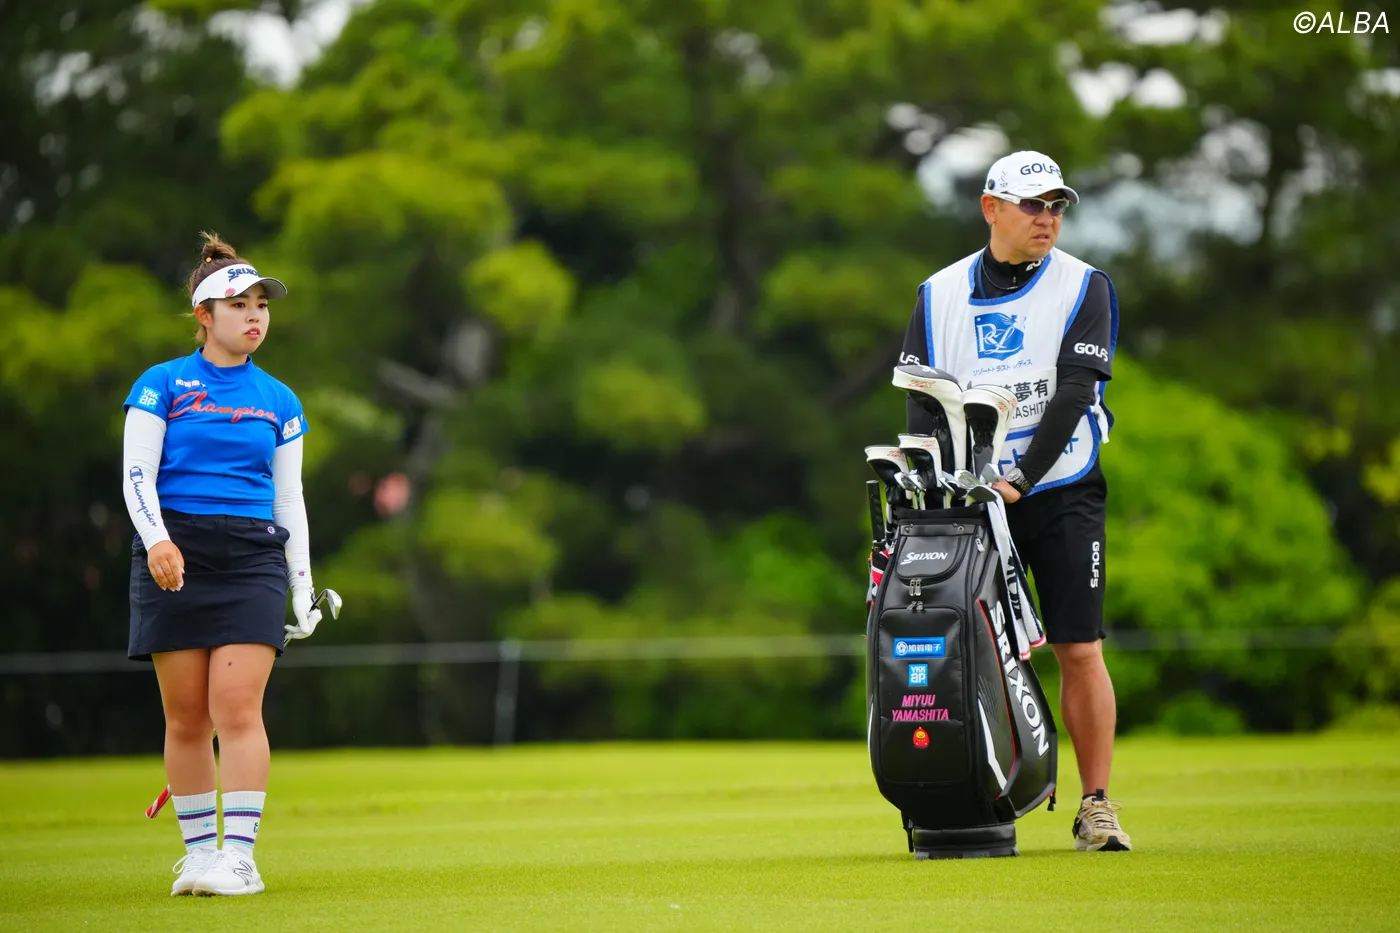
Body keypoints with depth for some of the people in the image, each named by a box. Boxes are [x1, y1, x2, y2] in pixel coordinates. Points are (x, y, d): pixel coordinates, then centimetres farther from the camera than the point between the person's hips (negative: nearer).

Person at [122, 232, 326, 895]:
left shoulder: (279, 402, 14)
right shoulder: (161, 385, 4)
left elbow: (289, 499, 17)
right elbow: (136, 474, -3)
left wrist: (303, 588, 12)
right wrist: (157, 540, -20)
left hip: (253, 559, 1)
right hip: (172, 559, -1)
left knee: (237, 709, -12)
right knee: (185, 717, 0)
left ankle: (238, 855, -14)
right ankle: (197, 851, 10)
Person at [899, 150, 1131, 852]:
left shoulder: (1084, 288, 1)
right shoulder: (939, 295, 10)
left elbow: (1072, 393, -9)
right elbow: (920, 402, 5)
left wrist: (1020, 481, -19)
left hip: (1060, 493, -2)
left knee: (1080, 651, -6)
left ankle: (1096, 806, 1)